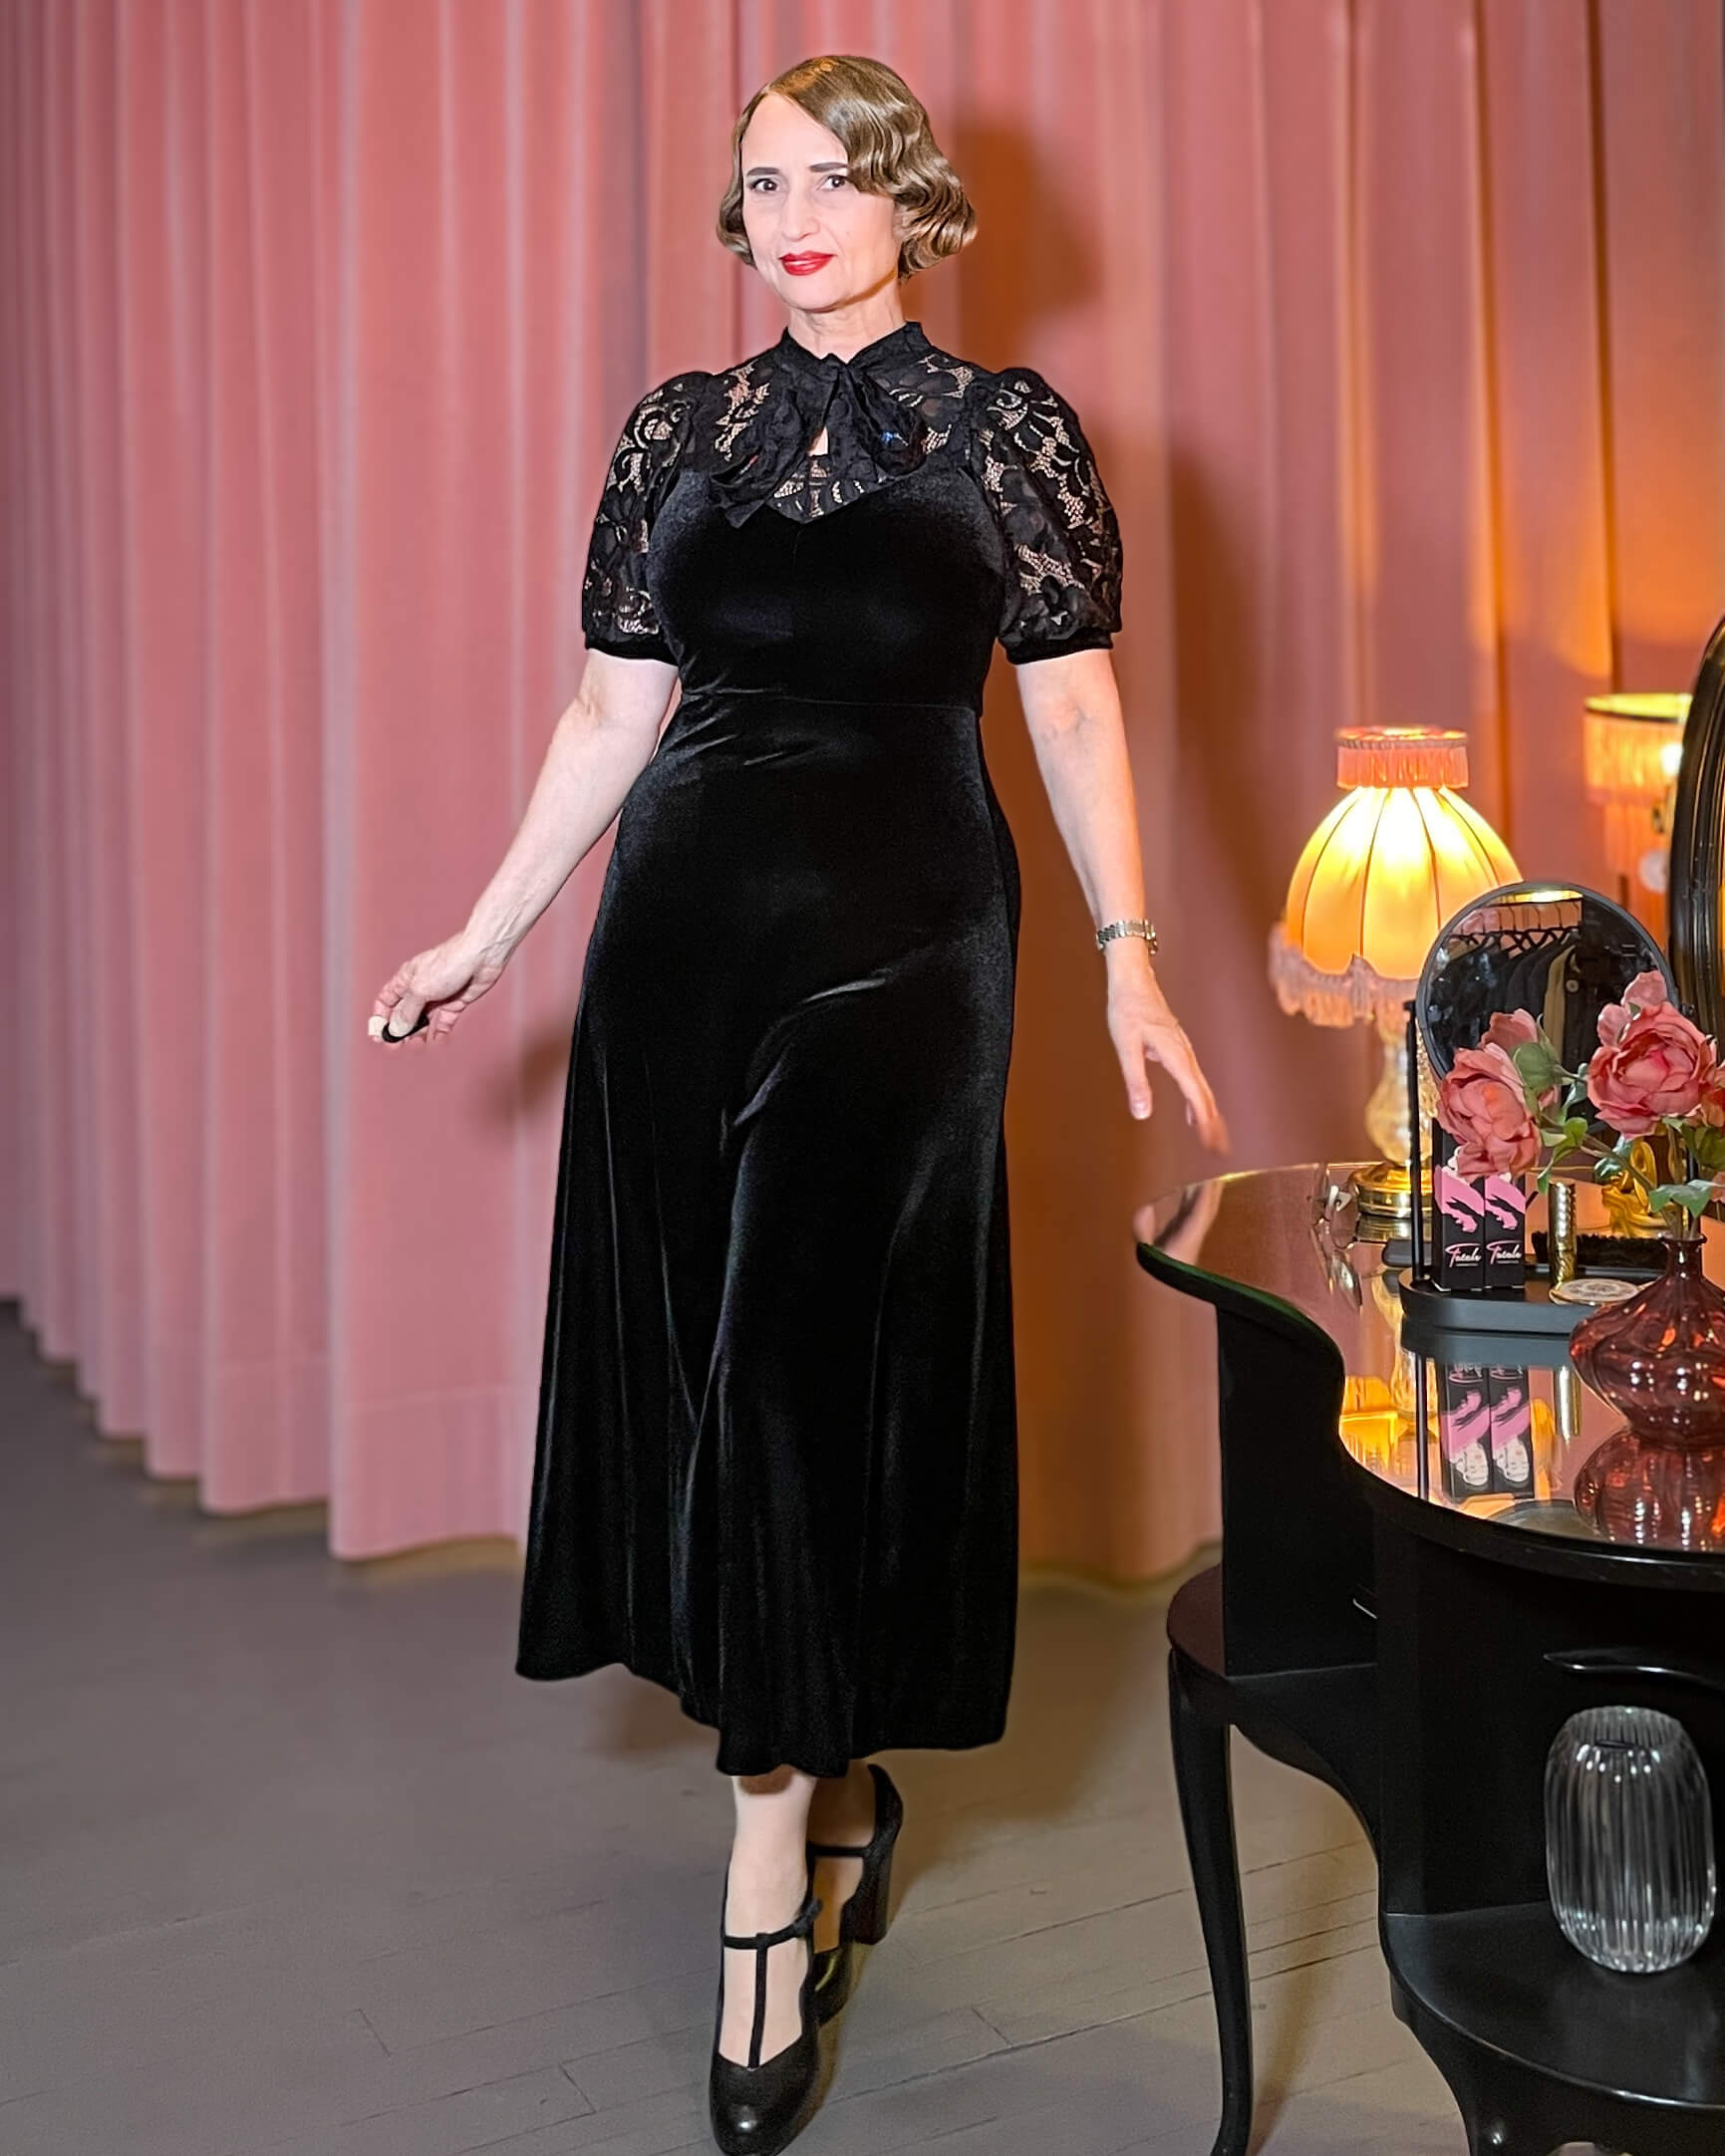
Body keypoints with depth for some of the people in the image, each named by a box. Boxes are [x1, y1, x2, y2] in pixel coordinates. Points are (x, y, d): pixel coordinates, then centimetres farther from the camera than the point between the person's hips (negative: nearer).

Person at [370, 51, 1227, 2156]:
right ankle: (837, 1790, 25)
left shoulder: (1007, 426, 4)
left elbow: (1073, 707, 2)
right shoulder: (679, 429, 11)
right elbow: (615, 709, 12)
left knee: (826, 1362, -4)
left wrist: (1127, 954, -4)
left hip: (901, 931, -3)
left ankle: (773, 1871, 7)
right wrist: (487, 932, 9)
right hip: (688, 926, 4)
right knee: (699, 1352, 4)